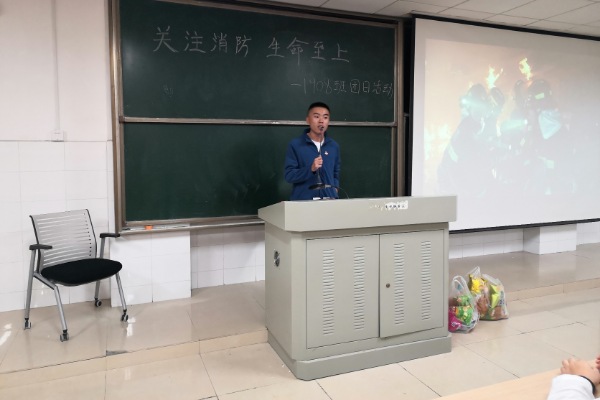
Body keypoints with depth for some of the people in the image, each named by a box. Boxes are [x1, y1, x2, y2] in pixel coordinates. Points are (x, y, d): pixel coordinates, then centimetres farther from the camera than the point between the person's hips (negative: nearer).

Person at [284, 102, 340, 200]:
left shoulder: (334, 146, 9)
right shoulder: (295, 144, -3)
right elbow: (289, 176, -7)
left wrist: (334, 189, 2)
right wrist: (311, 169, -20)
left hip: (328, 199, 3)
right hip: (302, 200, -3)